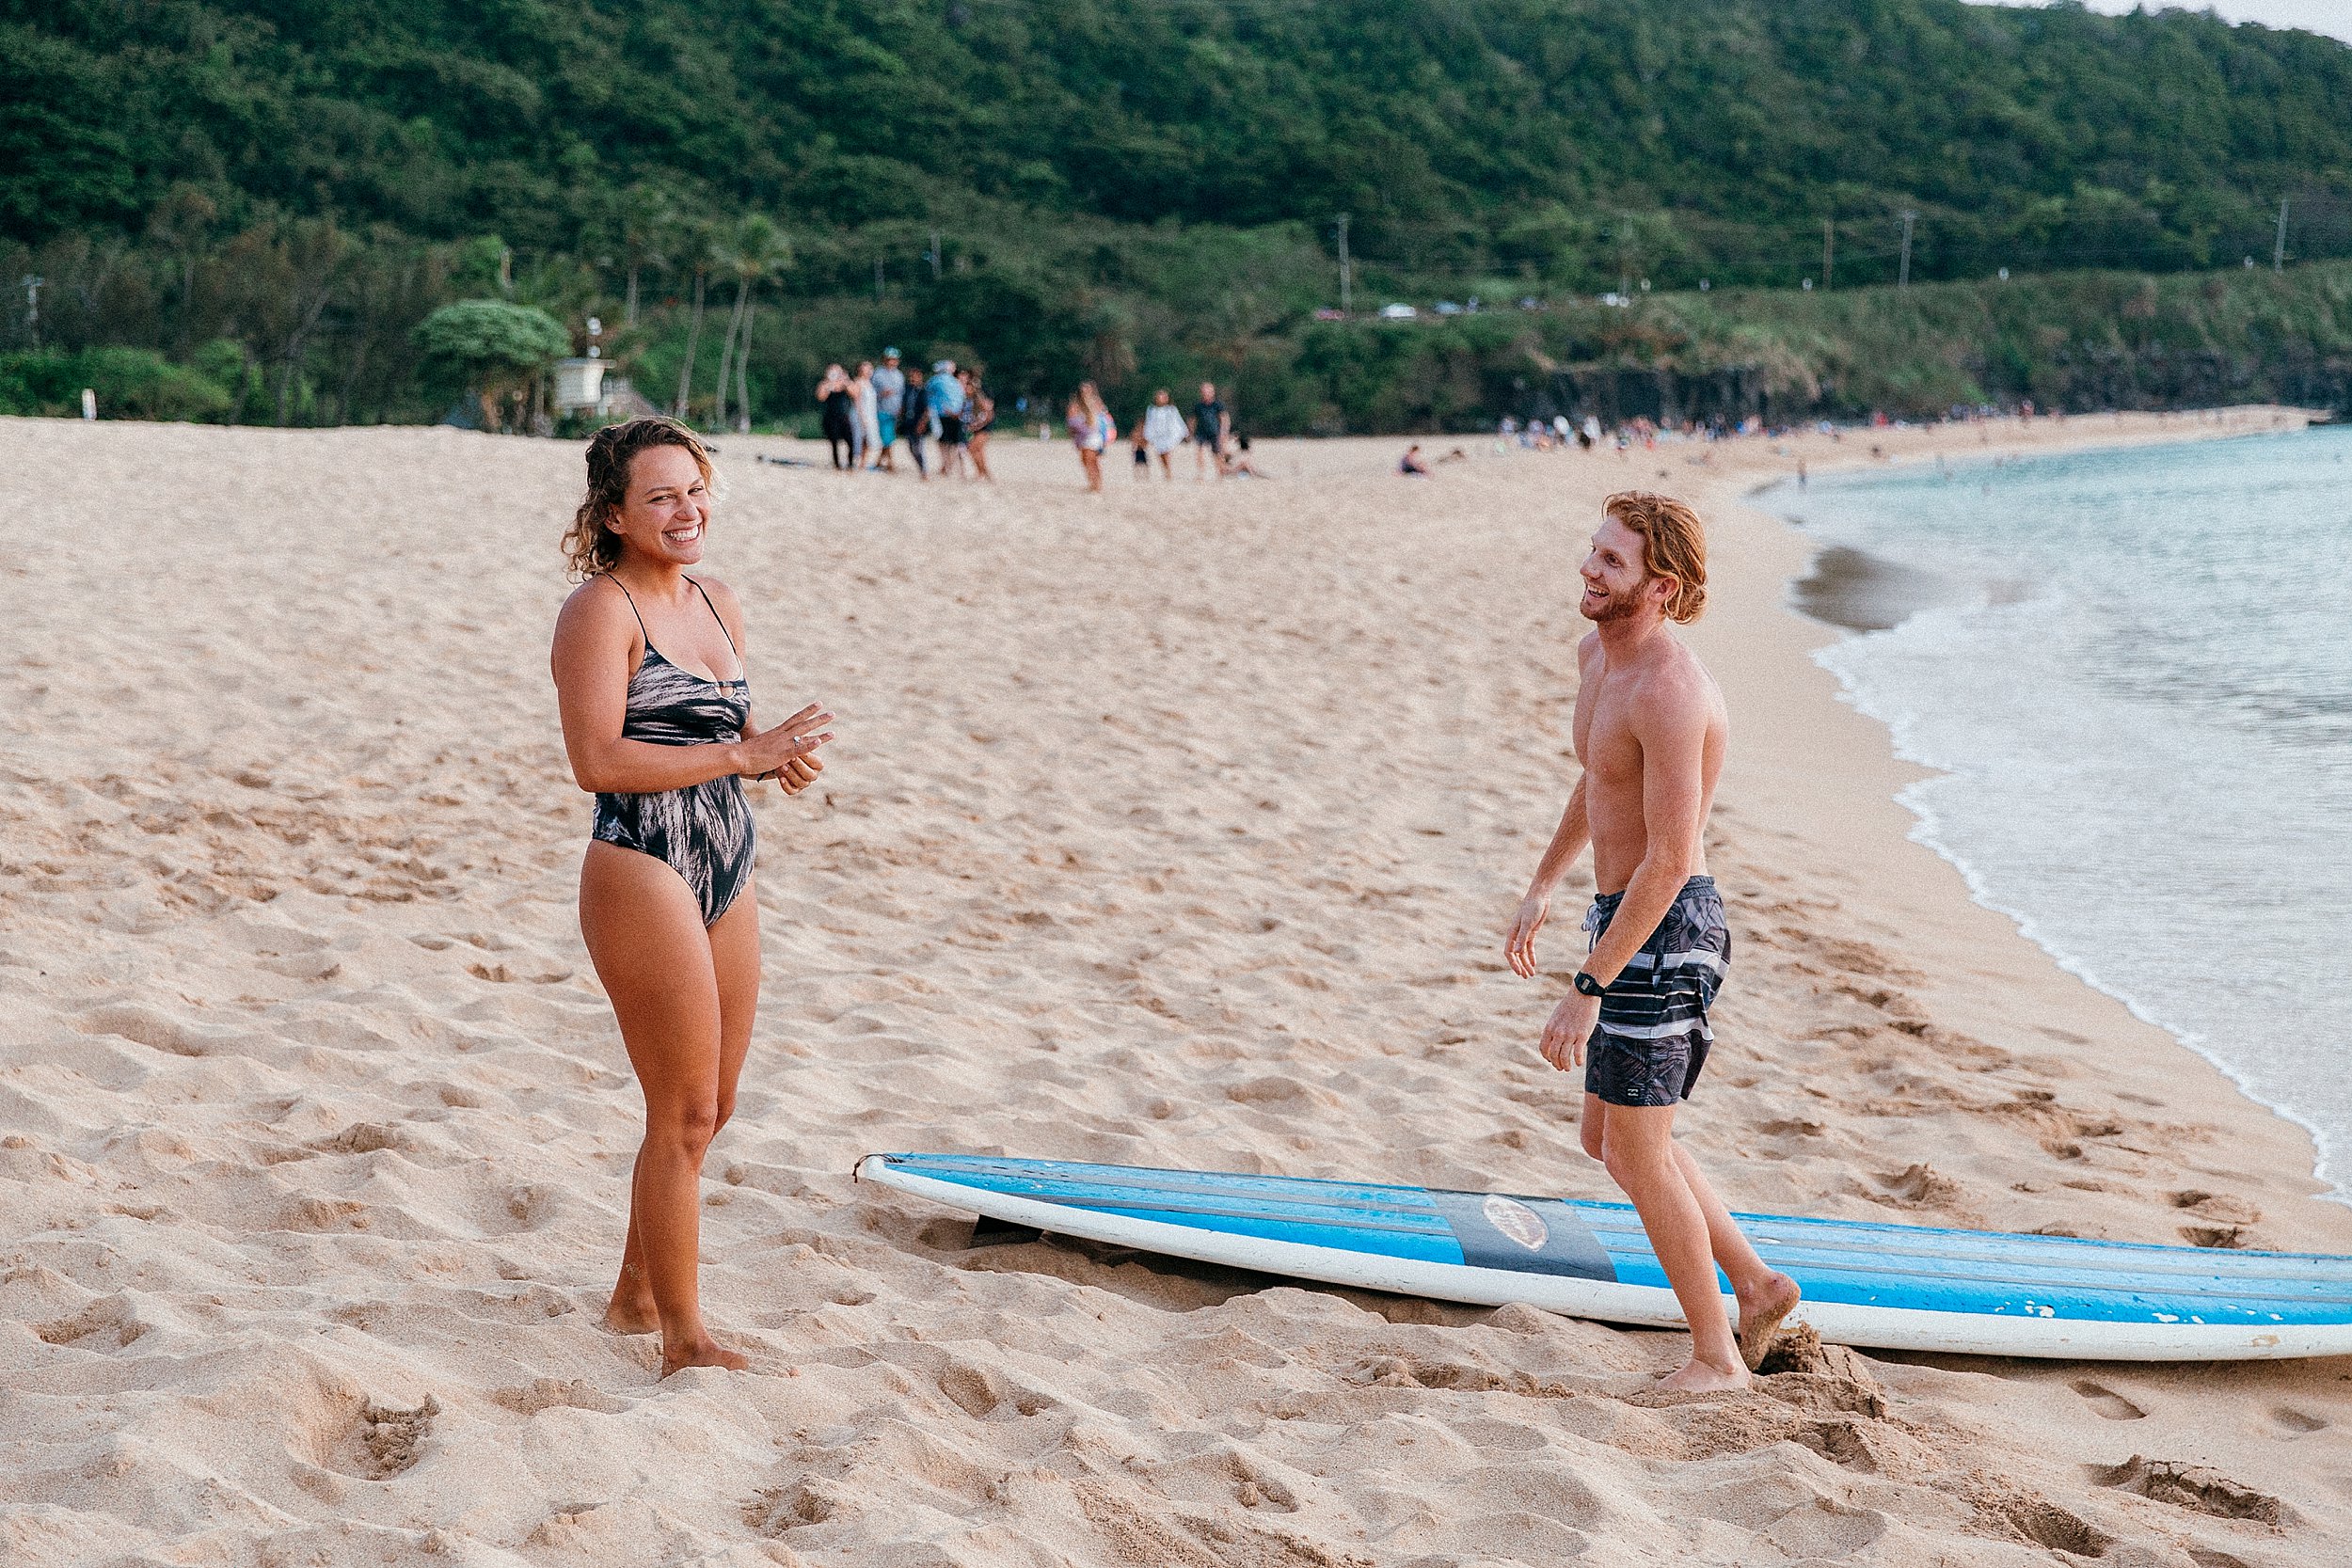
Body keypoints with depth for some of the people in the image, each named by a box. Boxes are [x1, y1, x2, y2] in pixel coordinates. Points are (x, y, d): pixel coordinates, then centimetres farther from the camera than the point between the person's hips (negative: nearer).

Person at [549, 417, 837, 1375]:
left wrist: (779, 757, 0)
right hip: (643, 874, -9)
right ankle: (684, 1339, 8)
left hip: (726, 874, 9)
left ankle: (637, 1295, 33)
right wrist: (742, 754, -20)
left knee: (709, 1109, 16)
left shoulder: (718, 606, 14)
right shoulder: (601, 611, -11)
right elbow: (599, 761, -21)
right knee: (685, 1115, -4)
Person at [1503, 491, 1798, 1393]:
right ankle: (1756, 1286, 28)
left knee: (1637, 1155, 1)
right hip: (1627, 913, 10)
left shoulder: (1670, 693, -25)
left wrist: (1588, 989, -26)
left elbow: (1667, 862, -27)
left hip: (1664, 929, -10)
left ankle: (1716, 1356, 14)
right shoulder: (1597, 652, 7)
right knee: (1610, 1141, 18)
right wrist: (1543, 887, 30)